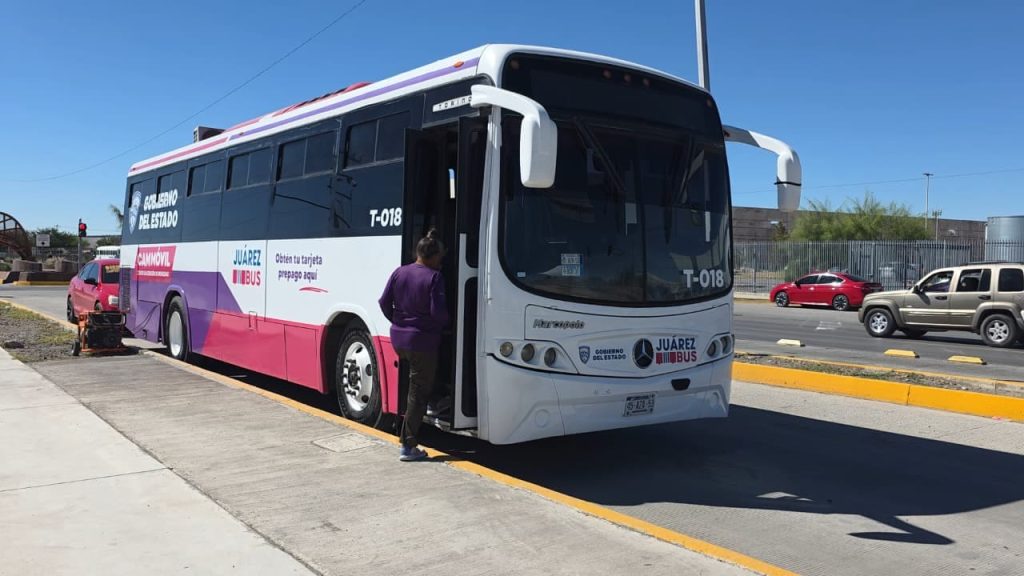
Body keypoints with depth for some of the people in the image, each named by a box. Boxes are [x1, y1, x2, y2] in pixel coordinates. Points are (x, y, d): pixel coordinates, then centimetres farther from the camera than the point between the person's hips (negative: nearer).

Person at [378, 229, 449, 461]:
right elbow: (438, 311, -18)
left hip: (398, 339, 6)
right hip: (422, 342, -6)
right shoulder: (434, 277, -13)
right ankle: (408, 446, 4)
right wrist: (444, 323, 3)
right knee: (418, 393, 2)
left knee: (413, 387, 24)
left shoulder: (399, 273, 4)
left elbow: (384, 302, 4)